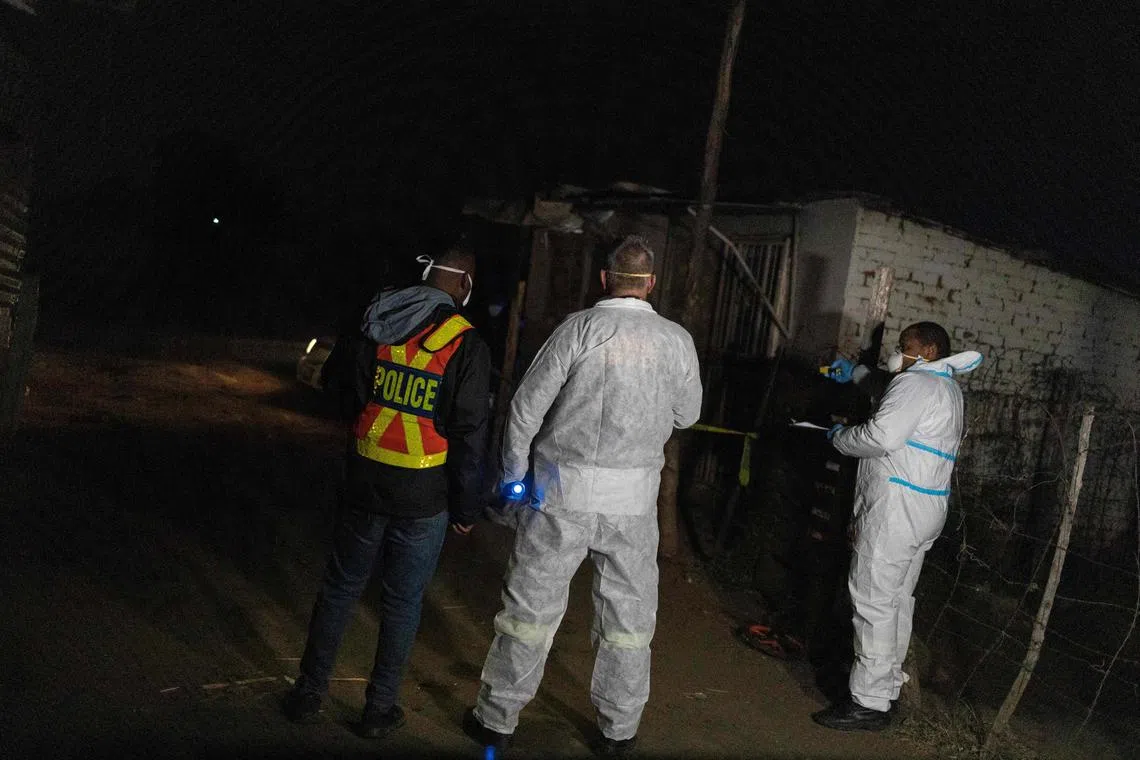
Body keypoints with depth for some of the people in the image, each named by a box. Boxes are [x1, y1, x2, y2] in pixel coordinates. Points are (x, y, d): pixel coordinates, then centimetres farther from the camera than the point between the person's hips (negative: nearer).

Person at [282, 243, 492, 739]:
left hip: (363, 486, 4)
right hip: (425, 499, -3)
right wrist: (466, 509, -4)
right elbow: (469, 437, -13)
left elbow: (334, 384, 15)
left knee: (340, 587, 18)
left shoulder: (369, 326, -1)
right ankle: (380, 708, 23)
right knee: (402, 602, 11)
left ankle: (309, 692, 30)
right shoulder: (465, 347, -13)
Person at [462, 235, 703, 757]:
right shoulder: (677, 340, -1)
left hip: (563, 488, -2)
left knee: (531, 602, 8)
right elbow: (686, 415, 12)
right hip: (633, 497, 2)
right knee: (627, 613, 14)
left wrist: (513, 471, 5)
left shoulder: (580, 327, -8)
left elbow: (527, 403, -7)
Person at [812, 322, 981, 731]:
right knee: (897, 600, 15)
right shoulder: (947, 386, 21)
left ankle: (869, 703, -4)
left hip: (896, 507, -11)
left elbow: (882, 435, -24)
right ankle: (887, 685, 25)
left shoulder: (916, 382, -12)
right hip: (926, 510, 11)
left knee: (874, 601, -7)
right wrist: (856, 373, 29)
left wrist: (839, 437, -8)